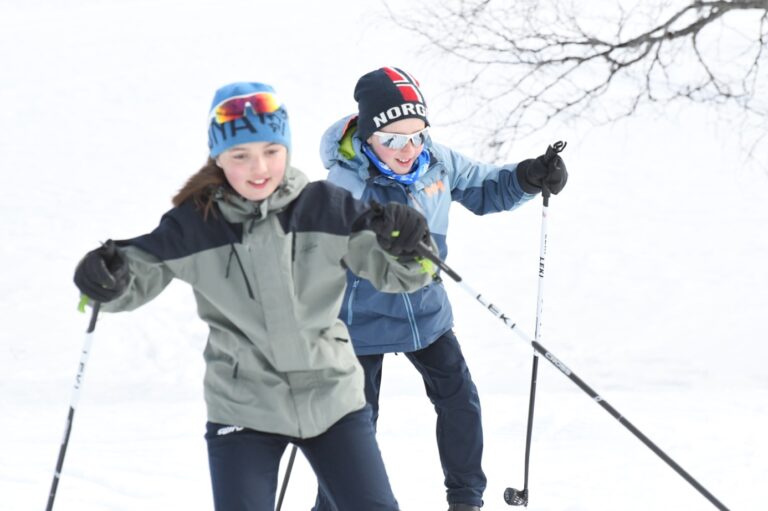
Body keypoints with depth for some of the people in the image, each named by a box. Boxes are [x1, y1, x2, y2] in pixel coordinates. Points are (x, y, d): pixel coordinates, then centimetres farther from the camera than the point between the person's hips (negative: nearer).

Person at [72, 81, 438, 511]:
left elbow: (395, 273, -3)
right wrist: (108, 280, -21)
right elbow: (138, 276, 1)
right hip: (242, 408, -1)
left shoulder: (327, 208, -7)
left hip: (332, 398, 1)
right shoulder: (192, 226, -8)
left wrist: (407, 246, -25)